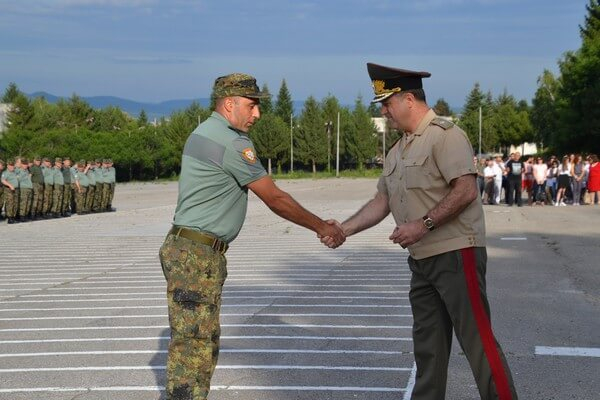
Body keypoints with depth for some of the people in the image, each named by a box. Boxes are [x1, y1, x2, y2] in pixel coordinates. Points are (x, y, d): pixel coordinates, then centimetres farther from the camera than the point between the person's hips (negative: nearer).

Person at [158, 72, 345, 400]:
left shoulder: (205, 133, 16)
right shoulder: (231, 143, -16)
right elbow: (275, 199, -11)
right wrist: (321, 227, -2)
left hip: (193, 250, 10)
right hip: (196, 254, -10)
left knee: (204, 341, 14)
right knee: (192, 343, -9)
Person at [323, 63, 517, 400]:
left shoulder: (445, 135, -12)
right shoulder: (398, 151, 16)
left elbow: (465, 191, -21)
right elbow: (382, 202, 18)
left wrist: (423, 224, -22)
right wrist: (344, 229, 7)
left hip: (456, 254, -9)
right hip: (421, 258, 9)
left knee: (477, 337, -7)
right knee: (428, 343, 13)